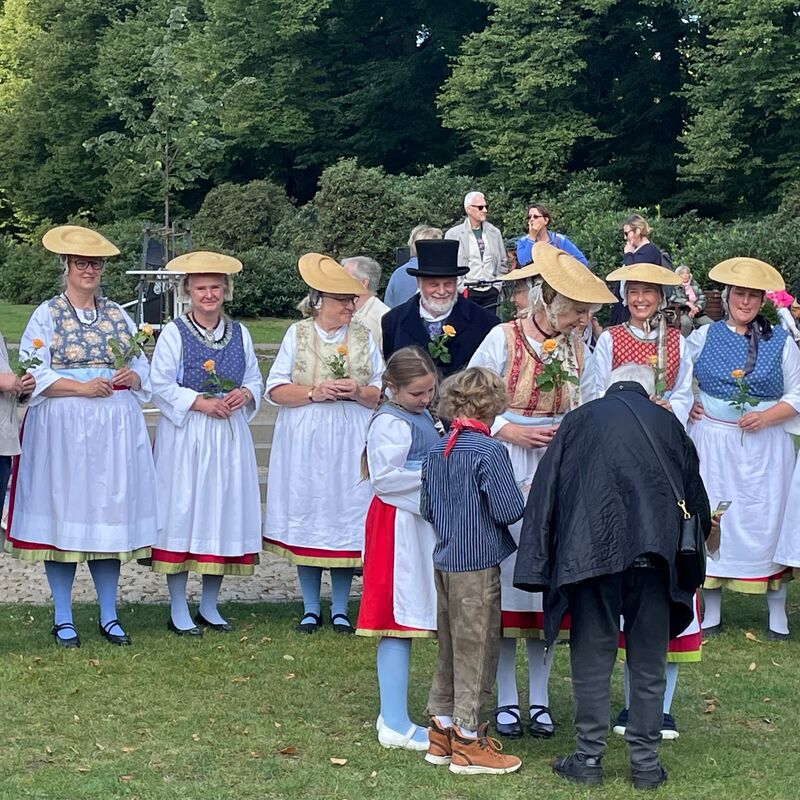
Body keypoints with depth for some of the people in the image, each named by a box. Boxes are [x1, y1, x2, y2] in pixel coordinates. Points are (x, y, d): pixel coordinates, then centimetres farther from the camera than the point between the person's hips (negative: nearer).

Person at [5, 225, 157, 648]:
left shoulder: (118, 315, 14)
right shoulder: (46, 315, 2)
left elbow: (142, 369, 15)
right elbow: (34, 376, -6)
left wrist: (129, 378, -8)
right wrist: (83, 387, -15)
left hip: (114, 430, 3)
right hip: (62, 428, -3)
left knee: (109, 512, 4)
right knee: (64, 512, -2)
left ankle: (109, 616, 11)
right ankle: (63, 620, 6)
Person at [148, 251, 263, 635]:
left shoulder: (239, 333, 11)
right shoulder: (173, 333, -3)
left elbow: (255, 380, 13)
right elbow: (161, 386, -8)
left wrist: (244, 395, -9)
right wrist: (201, 403, -16)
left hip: (230, 435, 4)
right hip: (185, 434, -4)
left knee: (225, 511, 6)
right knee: (183, 511, -3)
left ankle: (209, 606, 18)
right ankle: (178, 610, 6)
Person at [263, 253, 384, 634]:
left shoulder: (364, 338, 7)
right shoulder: (297, 334, 4)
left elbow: (383, 395, 8)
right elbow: (275, 389, 0)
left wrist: (358, 392, -12)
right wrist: (314, 393, -14)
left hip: (350, 442, 1)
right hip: (304, 442, 0)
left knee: (347, 515, 1)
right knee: (306, 515, 2)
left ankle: (340, 609, 13)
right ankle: (310, 608, 14)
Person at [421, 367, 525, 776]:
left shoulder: (436, 452, 5)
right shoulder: (489, 451, -17)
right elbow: (509, 511, -18)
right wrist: (520, 501, 2)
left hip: (444, 562, 7)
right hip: (478, 566, -7)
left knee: (449, 647, 17)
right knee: (476, 649, 2)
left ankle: (441, 731, 25)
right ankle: (468, 742, 8)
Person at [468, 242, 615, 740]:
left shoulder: (577, 347, 5)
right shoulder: (504, 339, -9)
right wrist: (511, 432, -13)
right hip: (506, 472, -4)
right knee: (507, 576, -1)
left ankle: (540, 699, 15)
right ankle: (507, 700, 9)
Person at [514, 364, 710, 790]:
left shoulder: (579, 420, 11)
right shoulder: (667, 423, 14)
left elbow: (545, 492, 6)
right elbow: (694, 492, 21)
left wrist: (542, 565, 8)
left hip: (591, 551, -1)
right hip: (655, 550, 1)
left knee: (592, 657, 8)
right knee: (649, 662, 10)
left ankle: (589, 758, 12)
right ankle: (646, 762, 13)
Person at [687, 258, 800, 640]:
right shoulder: (703, 337, 5)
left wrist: (766, 417, -12)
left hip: (764, 446, 0)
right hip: (713, 444, 1)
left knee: (767, 520, 1)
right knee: (712, 520, 2)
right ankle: (711, 613, 13)